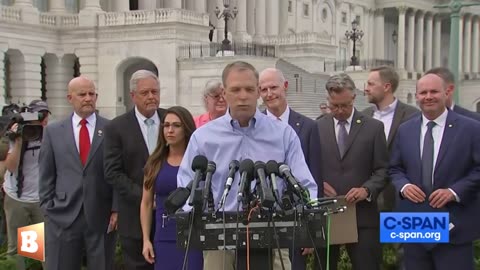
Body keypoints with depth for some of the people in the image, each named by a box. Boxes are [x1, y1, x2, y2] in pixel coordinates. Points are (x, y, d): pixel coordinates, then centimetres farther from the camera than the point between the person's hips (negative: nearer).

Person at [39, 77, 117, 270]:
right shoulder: (53, 132, 7)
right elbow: (46, 176, 8)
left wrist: (116, 209, -3)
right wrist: (48, 208, 2)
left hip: (101, 217, -1)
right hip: (62, 217, 1)